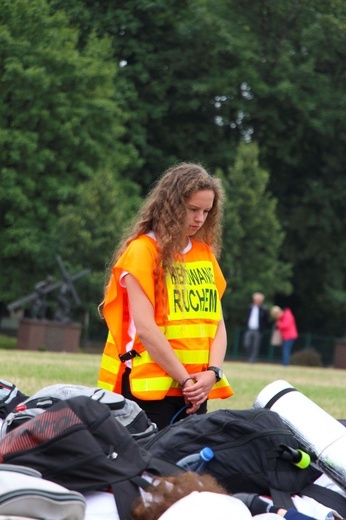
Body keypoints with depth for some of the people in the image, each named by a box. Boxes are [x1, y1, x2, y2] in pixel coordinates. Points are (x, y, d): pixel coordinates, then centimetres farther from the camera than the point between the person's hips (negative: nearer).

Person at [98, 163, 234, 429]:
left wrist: (212, 373, -7)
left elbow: (217, 323, 10)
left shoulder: (206, 253, 14)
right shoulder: (143, 250, -5)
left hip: (196, 391, 6)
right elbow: (145, 328, -12)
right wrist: (186, 379, -13)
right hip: (150, 388, -6)